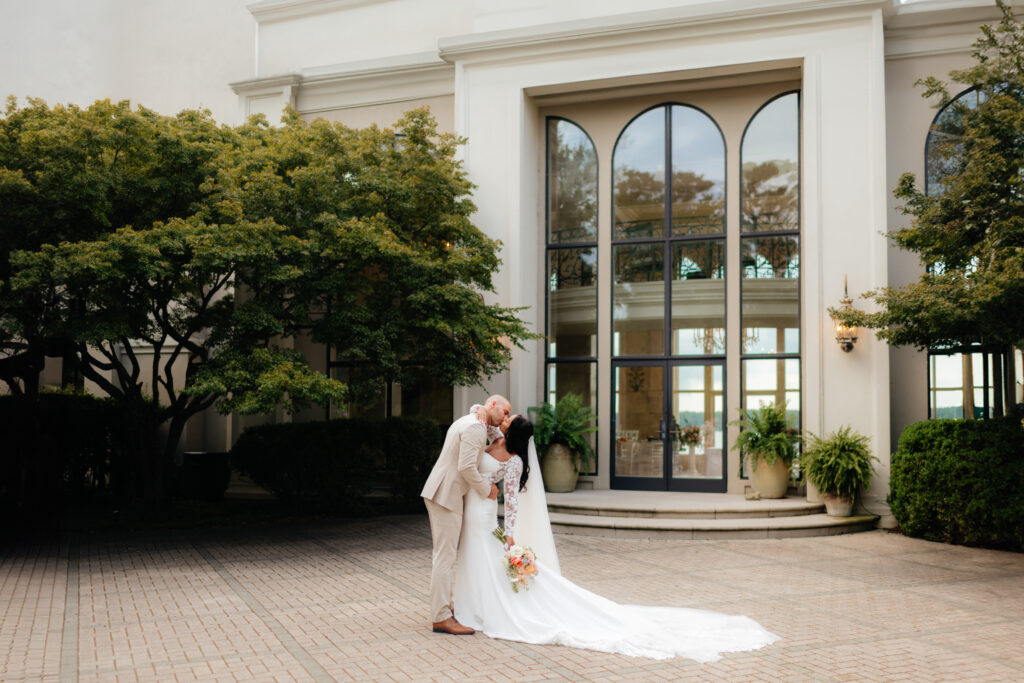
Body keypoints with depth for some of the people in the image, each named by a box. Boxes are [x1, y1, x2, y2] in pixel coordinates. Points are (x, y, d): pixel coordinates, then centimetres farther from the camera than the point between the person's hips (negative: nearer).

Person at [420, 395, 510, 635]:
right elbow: (466, 467, -23)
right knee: (445, 556, -8)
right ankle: (441, 618, -6)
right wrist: (486, 489, -9)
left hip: (440, 493, 11)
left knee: (443, 554, 16)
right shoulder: (475, 428, -16)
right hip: (446, 496, -11)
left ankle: (442, 607, 24)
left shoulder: (469, 420, 16)